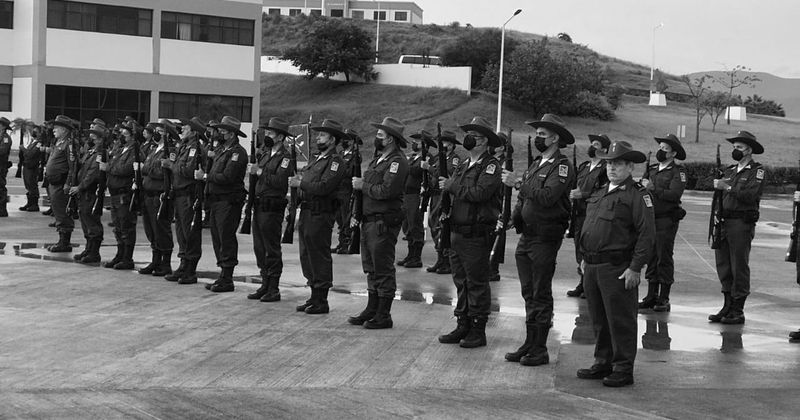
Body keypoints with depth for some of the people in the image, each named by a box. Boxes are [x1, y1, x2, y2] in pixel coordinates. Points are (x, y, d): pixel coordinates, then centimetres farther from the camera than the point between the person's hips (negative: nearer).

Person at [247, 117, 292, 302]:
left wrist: (261, 173, -17)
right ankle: (265, 285, 21)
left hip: (272, 208, -8)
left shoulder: (285, 157, -10)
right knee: (260, 248, 12)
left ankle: (273, 290, 4)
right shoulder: (266, 153, 16)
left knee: (272, 250, -3)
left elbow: (280, 181, -23)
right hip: (259, 205, 8)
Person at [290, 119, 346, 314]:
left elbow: (324, 187, -21)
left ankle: (321, 302, 3)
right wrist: (298, 179, 0)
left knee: (320, 258, -4)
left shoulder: (335, 161, -10)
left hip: (320, 215, -9)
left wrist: (301, 183, -15)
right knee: (307, 257, 13)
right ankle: (314, 297, 23)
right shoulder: (317, 159, 19)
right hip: (306, 212, 9)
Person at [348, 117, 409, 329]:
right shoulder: (378, 160, 18)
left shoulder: (397, 161, -12)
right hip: (369, 221, 9)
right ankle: (372, 310, 22)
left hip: (384, 222, -9)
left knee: (383, 271, -3)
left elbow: (386, 191, -24)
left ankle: (383, 316, 3)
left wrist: (363, 186, -11)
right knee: (371, 269, 14)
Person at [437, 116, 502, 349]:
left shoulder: (491, 166, -9)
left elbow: (479, 193, -22)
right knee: (461, 282, 13)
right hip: (457, 231, 8)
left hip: (477, 235, -8)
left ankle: (478, 331, 5)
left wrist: (451, 186, -13)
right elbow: (456, 193, 16)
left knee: (477, 284, -2)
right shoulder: (464, 166, 17)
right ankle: (462, 326, 21)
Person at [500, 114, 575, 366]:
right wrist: (515, 216, 5)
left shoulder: (562, 166, -10)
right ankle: (529, 344, 20)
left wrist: (519, 183, -20)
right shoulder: (536, 164, 16)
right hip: (527, 236, 8)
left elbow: (547, 196, -24)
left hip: (546, 238, -8)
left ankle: (540, 350, 4)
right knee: (529, 293, 12)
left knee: (541, 294, -3)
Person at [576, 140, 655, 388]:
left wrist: (635, 268, -18)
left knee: (621, 321, -2)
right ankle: (603, 363, 27)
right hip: (592, 267, 8)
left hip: (617, 268, -8)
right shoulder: (599, 195, 17)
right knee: (599, 320, 15)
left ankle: (623, 370, 6)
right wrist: (585, 258, 19)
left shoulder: (637, 195, -8)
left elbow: (647, 235, -14)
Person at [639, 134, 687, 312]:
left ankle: (664, 299, 4)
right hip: (650, 218, 6)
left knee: (664, 258, -2)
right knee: (651, 258, 9)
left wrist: (653, 189, -18)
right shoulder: (651, 169, 15)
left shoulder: (678, 172, -5)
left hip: (667, 220, -6)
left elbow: (674, 194, -18)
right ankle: (651, 296, 16)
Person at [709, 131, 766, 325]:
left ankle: (738, 311, 2)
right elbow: (719, 196, 19)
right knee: (723, 267, 8)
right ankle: (728, 307, 18)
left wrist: (727, 187, -17)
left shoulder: (758, 171, -2)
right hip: (724, 222, 7)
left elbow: (750, 195, -17)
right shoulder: (730, 170, 19)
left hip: (742, 224, -7)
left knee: (739, 268, -3)